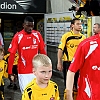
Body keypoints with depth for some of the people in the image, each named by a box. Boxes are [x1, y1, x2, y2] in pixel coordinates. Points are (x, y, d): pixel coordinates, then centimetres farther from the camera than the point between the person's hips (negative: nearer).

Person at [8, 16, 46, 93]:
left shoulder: (38, 35, 0)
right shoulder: (18, 36, -7)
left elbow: (43, 52, 8)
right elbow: (12, 54, -6)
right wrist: (10, 71, -8)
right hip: (23, 72, -2)